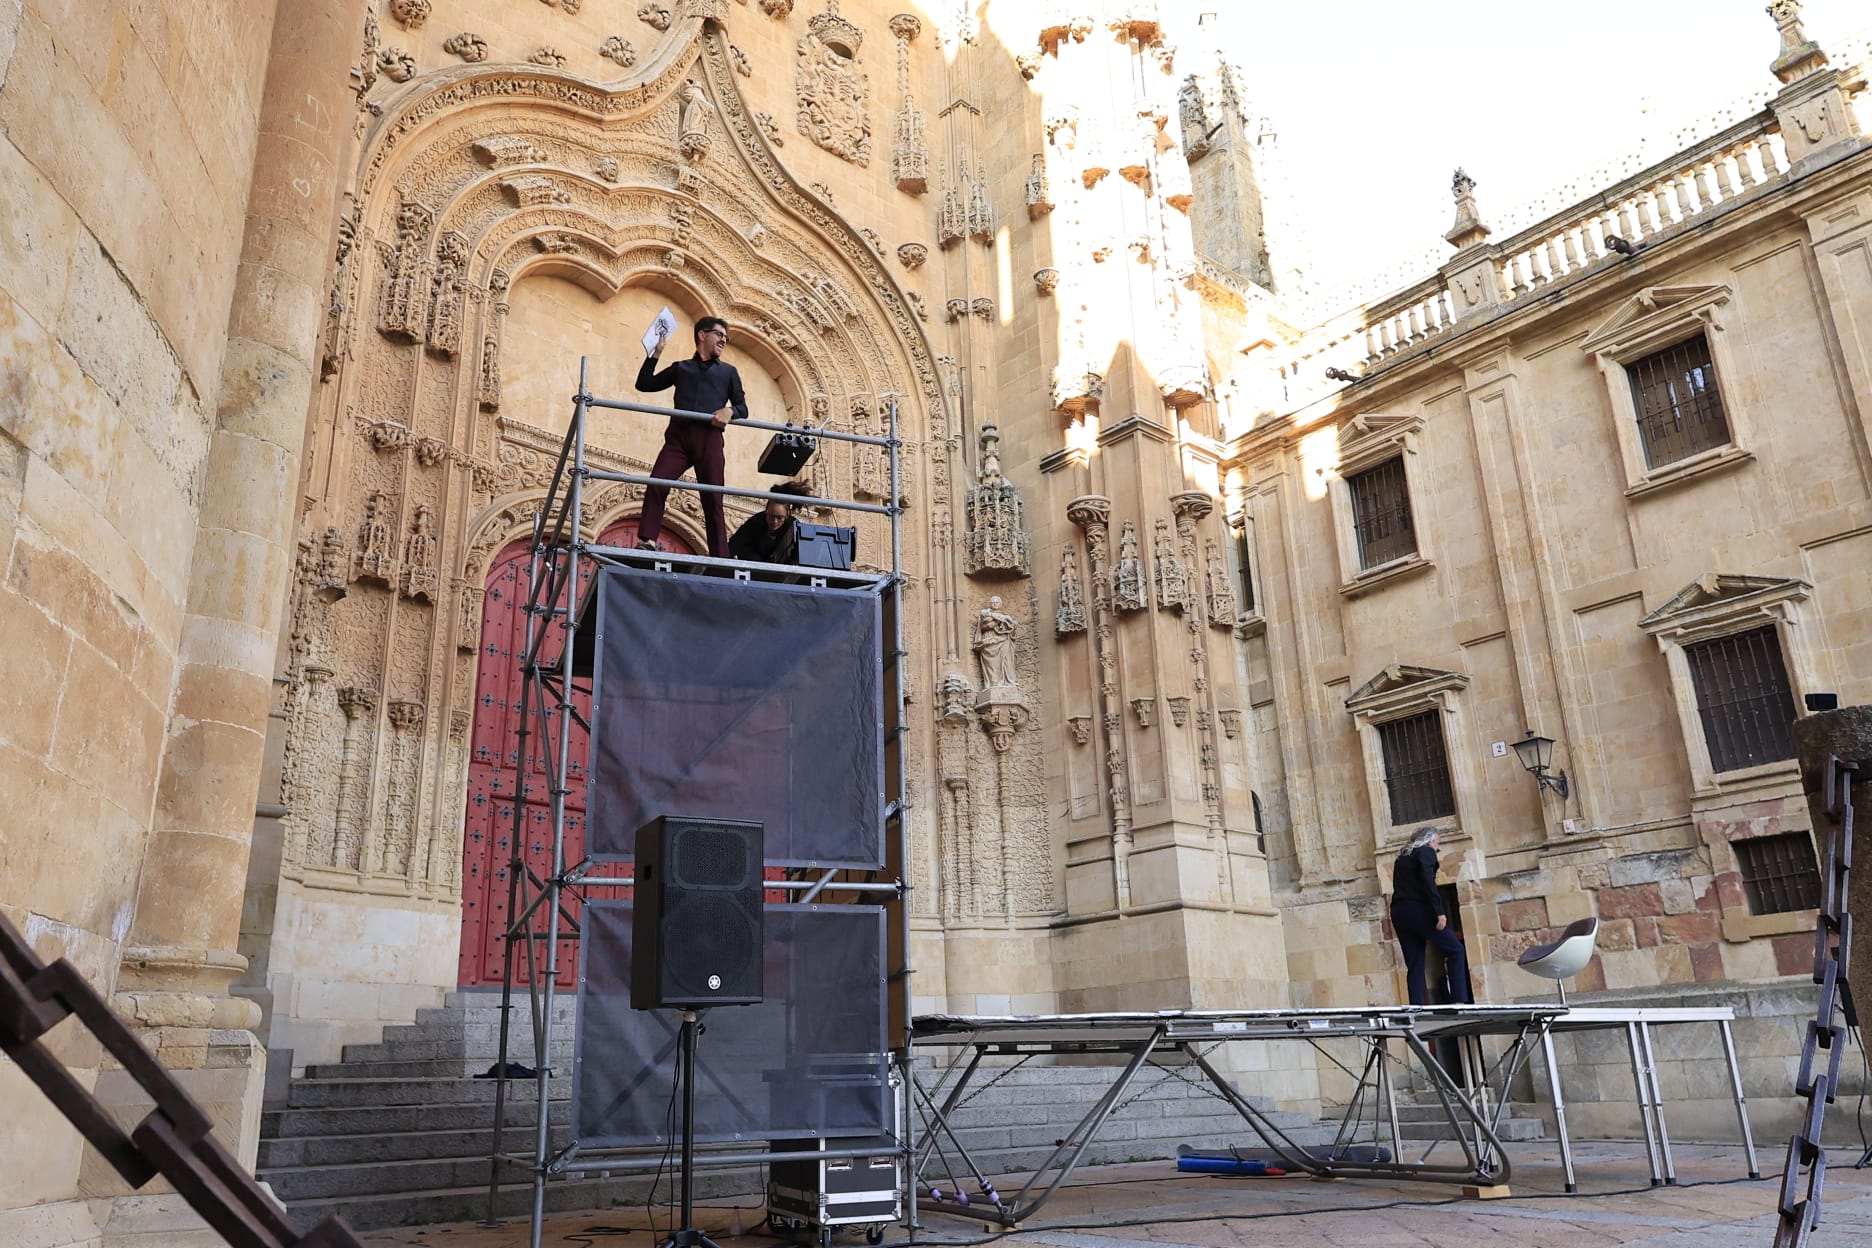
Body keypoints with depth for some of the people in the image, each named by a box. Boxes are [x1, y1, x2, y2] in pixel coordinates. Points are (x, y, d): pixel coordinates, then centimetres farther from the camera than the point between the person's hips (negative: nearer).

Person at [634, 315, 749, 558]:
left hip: (709, 438, 0)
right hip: (679, 435, 0)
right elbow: (644, 384, 22)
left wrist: (730, 411, -6)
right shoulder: (681, 368, 25)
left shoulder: (728, 371, 24)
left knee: (713, 499, -7)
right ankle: (646, 541, -23)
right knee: (656, 482, -21)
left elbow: (743, 408, 17)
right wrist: (655, 354, 12)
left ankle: (720, 558, -10)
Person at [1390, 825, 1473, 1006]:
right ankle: (1460, 1001, -7)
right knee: (1455, 951, 0)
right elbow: (1428, 881, -14)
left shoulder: (1402, 857, 24)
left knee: (1414, 964, 5)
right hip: (1417, 909, -7)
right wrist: (1439, 912, -18)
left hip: (1398, 912, 7)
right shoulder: (1426, 852, 2)